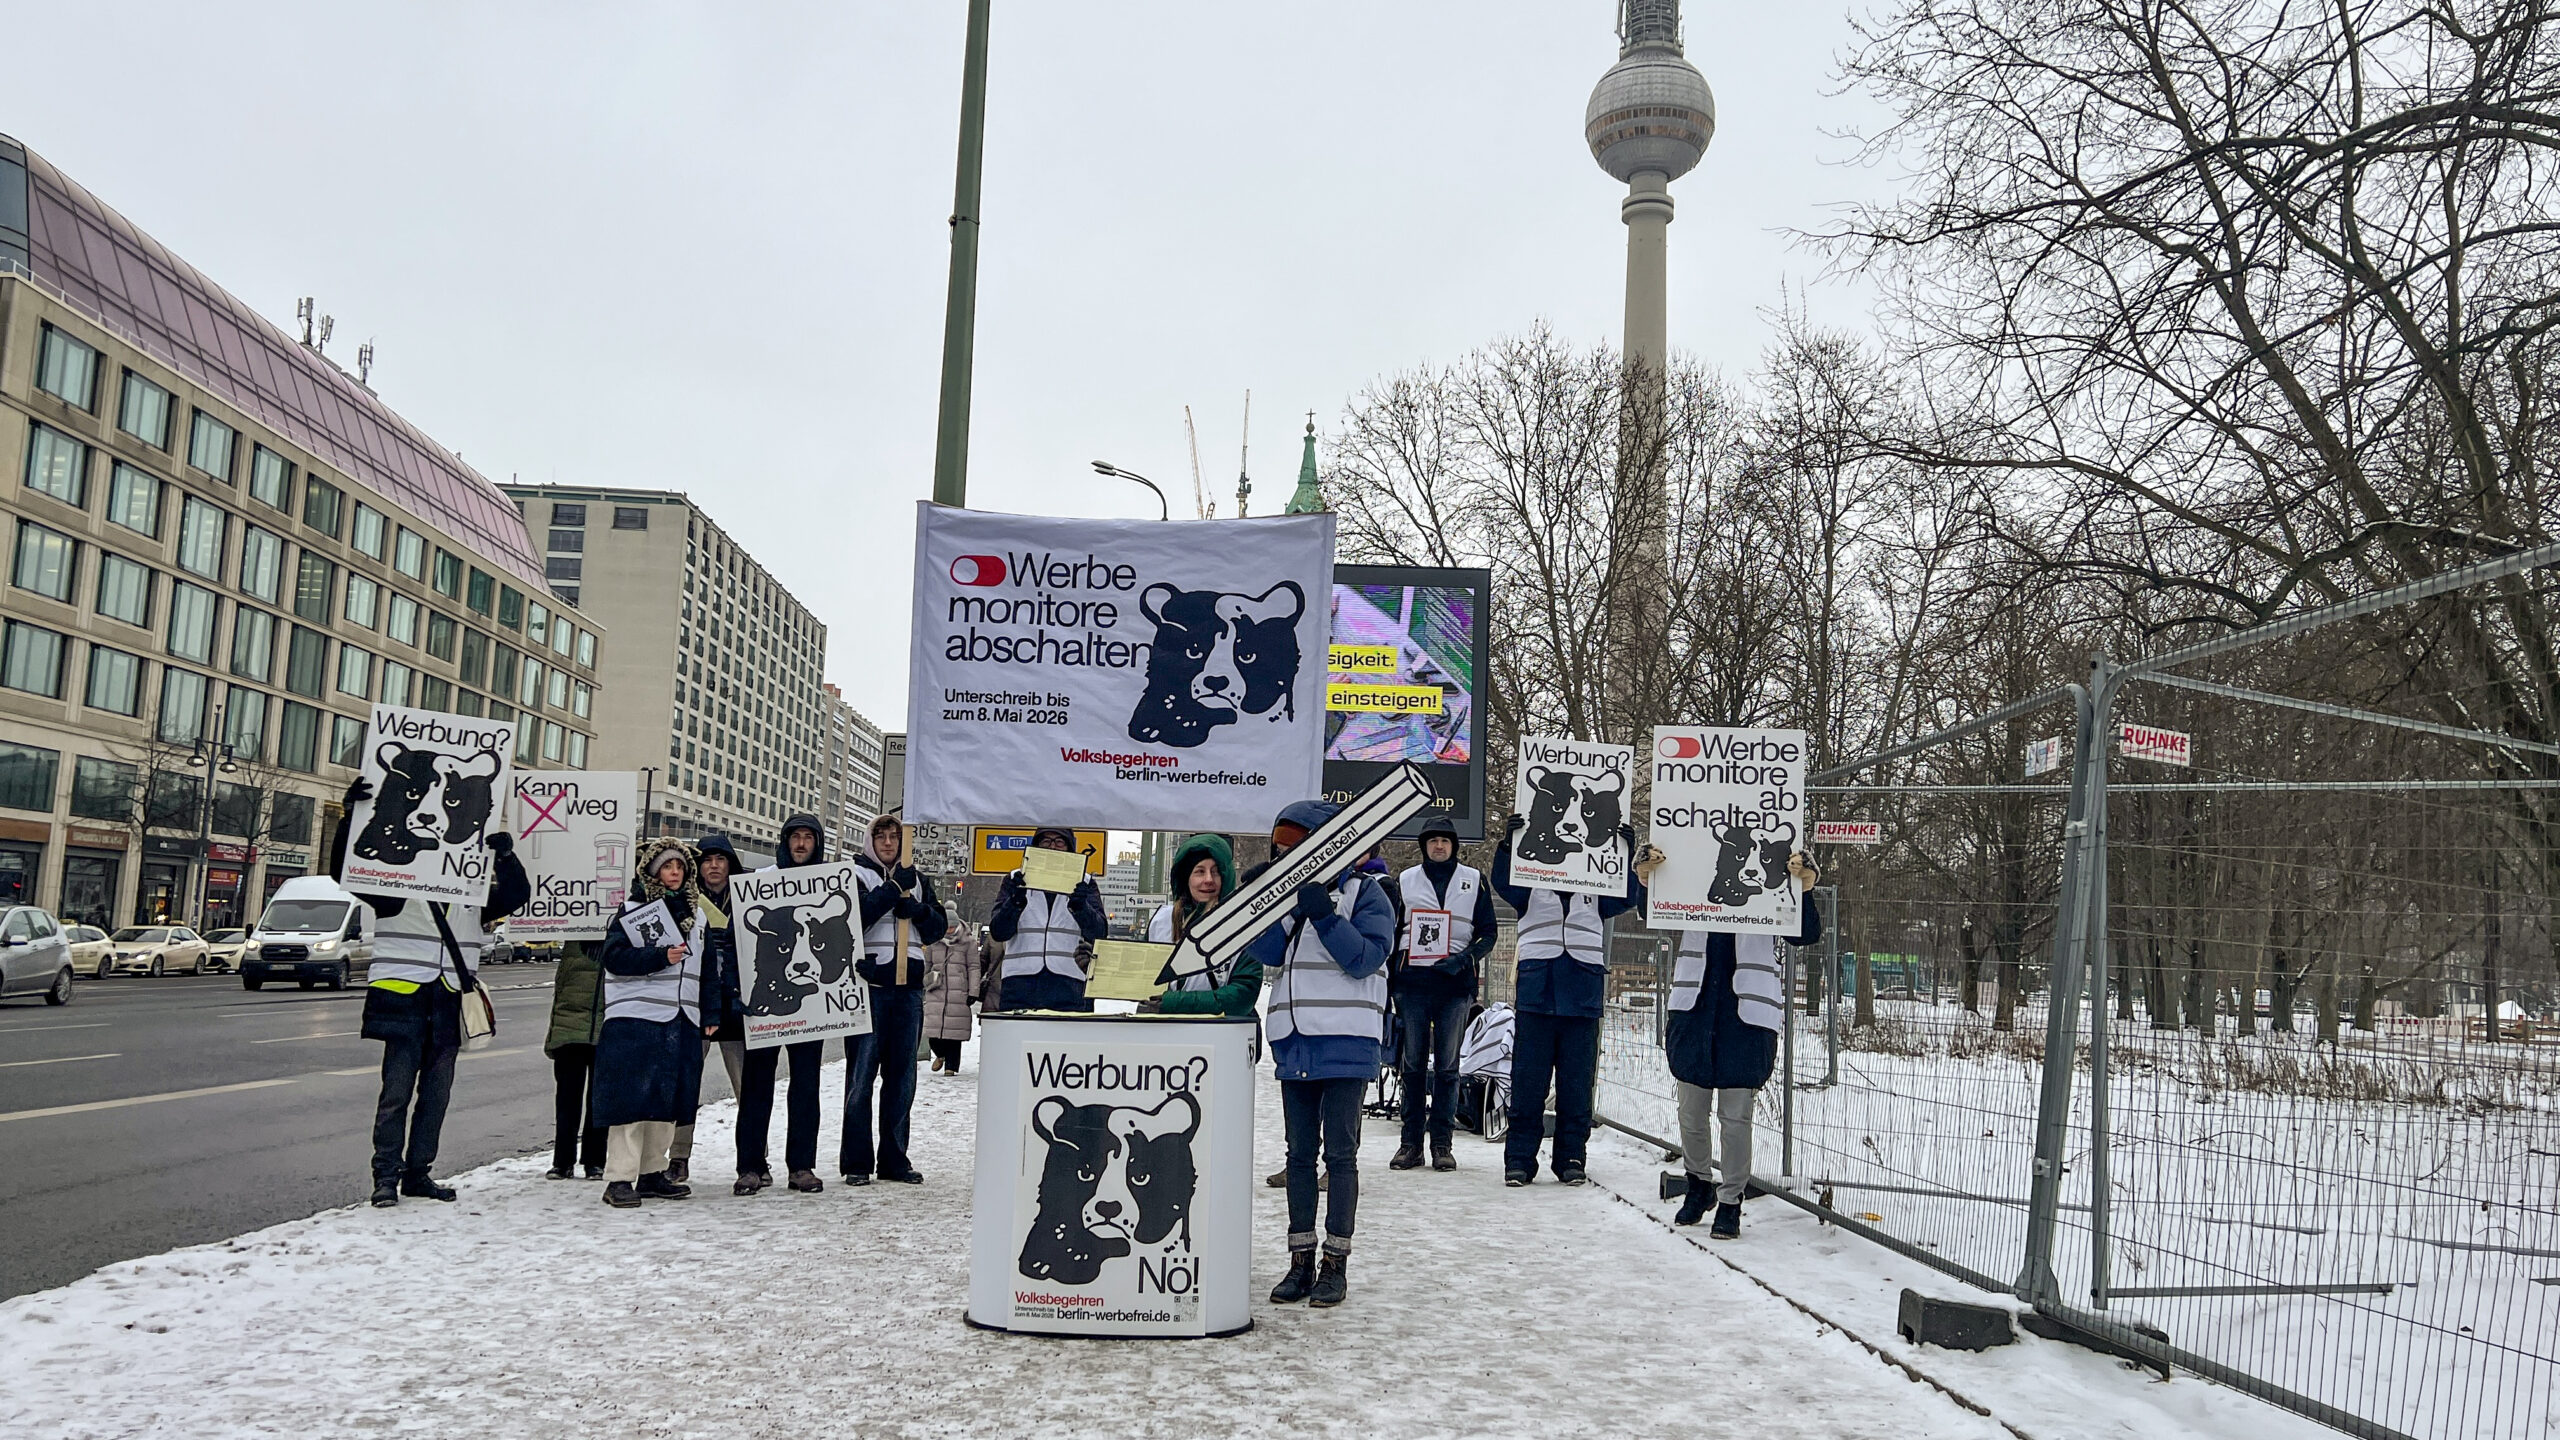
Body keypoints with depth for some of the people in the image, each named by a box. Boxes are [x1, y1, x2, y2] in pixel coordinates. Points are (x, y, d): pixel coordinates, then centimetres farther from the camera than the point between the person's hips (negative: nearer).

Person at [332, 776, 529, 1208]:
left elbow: (518, 895, 9)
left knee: (436, 1094, 8)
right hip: (404, 997, -4)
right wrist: (352, 816, -16)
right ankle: (386, 1176, 1)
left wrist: (506, 857, -8)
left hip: (449, 1004, 5)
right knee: (397, 1092, -5)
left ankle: (418, 1173, 17)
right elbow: (345, 870, -6)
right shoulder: (396, 888, 1)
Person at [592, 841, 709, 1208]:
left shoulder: (696, 912, 17)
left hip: (682, 1020, 6)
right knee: (632, 1098, -8)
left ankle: (652, 1173, 19)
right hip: (637, 1016, -6)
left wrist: (707, 1014, 15)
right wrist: (661, 956, -22)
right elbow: (613, 956, -12)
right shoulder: (632, 908, -1)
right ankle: (619, 1179, -5)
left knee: (669, 1100, 9)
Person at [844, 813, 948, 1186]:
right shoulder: (856, 874, 4)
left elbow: (938, 927, 11)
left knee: (902, 1076, 7)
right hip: (868, 983, -4)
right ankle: (856, 1161, 2)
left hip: (909, 985, 5)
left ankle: (894, 1159, 14)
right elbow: (853, 917, -13)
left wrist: (915, 909, -7)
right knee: (861, 1074, -4)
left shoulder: (918, 881, 18)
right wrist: (893, 889, -14)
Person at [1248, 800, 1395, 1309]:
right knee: (1300, 1152, 9)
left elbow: (1367, 958, -14)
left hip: (1345, 1044, -5)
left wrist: (1324, 915, -21)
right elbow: (1264, 954, 4)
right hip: (1294, 1042, 6)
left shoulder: (1364, 893, -2)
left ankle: (1336, 1262, 6)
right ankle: (1301, 1260, 16)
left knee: (1340, 1151, -1)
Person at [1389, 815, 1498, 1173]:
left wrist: (1465, 958, -10)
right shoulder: (1405, 881, 13)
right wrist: (1388, 983, 6)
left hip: (1455, 982, -1)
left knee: (1447, 1065, 0)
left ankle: (1443, 1143, 5)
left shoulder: (1473, 880, 9)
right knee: (1413, 1063, 2)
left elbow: (1488, 932, 8)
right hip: (1412, 979, 1)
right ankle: (1411, 1143, 7)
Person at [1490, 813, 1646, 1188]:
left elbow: (1627, 897, 2)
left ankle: (1571, 1157, 12)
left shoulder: (1596, 892, 16)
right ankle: (1519, 1158, 4)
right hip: (1537, 992, -1)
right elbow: (1504, 882, -4)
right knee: (1528, 1081, -1)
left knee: (1577, 1083, 4)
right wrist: (1509, 843, -21)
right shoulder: (1531, 889, 11)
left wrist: (1629, 855, -11)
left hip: (1582, 998, 1)